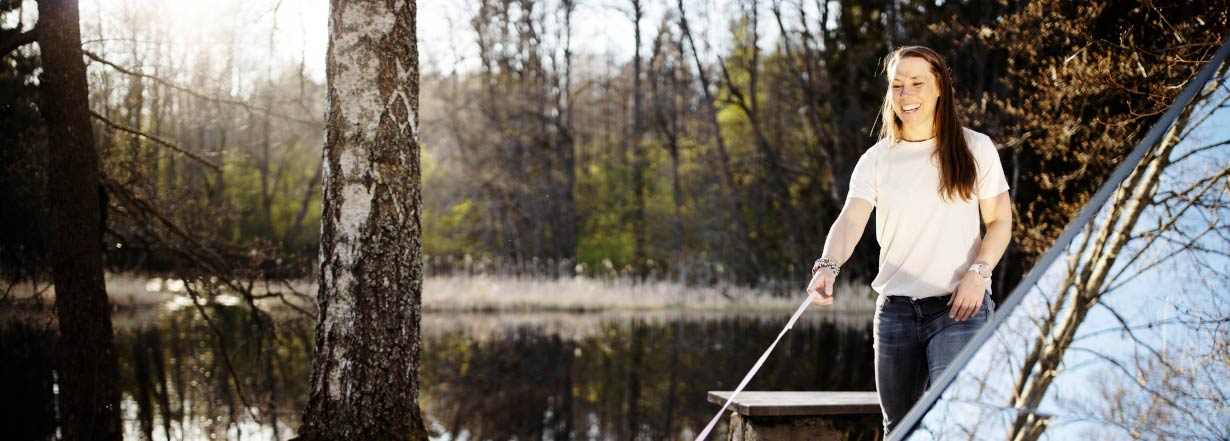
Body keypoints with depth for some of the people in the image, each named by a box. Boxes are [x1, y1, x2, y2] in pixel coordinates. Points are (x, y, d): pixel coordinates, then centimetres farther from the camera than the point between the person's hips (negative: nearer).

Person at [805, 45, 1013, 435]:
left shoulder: (976, 149, 4)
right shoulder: (876, 159, 6)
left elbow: (1000, 221, 6)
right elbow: (851, 219, -8)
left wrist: (978, 273, -11)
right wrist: (828, 266, -28)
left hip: (959, 305, -3)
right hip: (895, 307, 3)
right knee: (898, 424, 10)